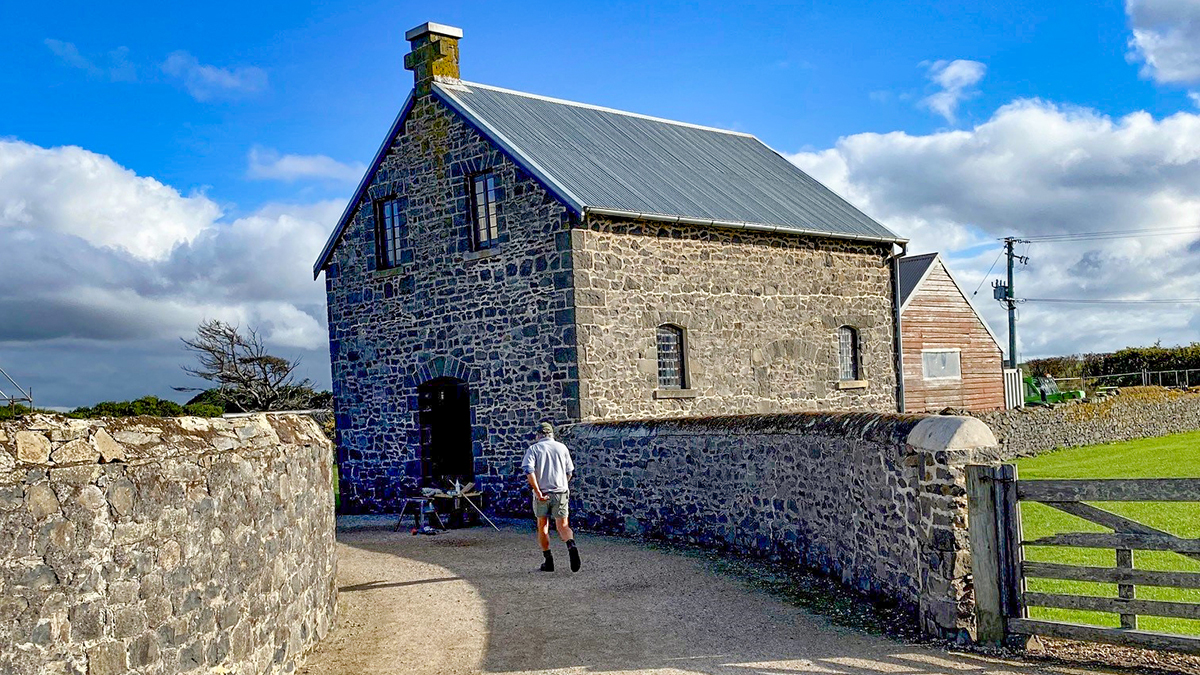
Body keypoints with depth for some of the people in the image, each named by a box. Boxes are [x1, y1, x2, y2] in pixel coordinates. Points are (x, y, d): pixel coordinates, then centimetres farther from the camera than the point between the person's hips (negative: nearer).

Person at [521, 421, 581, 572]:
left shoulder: (534, 449, -1)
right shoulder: (562, 447, 7)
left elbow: (528, 470, -16)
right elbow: (569, 471, 11)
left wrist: (537, 492, -16)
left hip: (542, 494, -1)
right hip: (561, 492, 1)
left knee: (542, 526, 13)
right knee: (563, 525, 4)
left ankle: (548, 561, 11)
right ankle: (571, 546, -25)